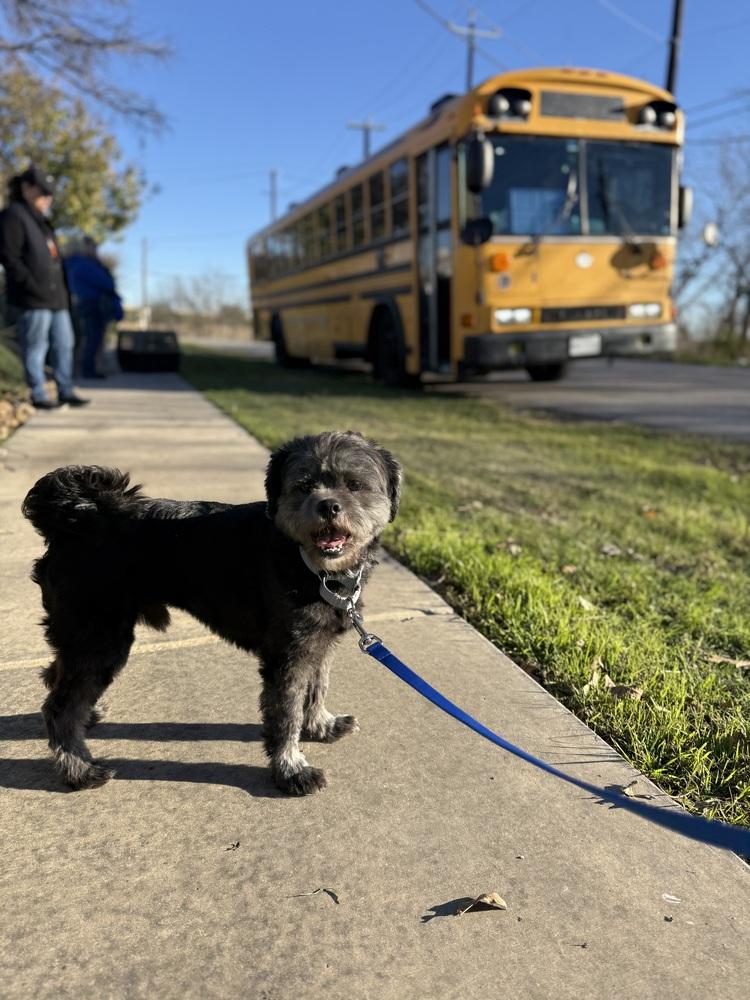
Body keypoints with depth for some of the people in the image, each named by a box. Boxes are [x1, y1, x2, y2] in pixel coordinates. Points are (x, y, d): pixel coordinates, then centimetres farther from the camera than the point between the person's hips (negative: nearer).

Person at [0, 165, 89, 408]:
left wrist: (62, 290, 14)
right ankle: (39, 395, 3)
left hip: (55, 297, 9)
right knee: (36, 348, -4)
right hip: (33, 299, -9)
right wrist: (34, 287, -19)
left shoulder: (40, 220, 23)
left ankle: (66, 391, 15)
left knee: (64, 344, 8)